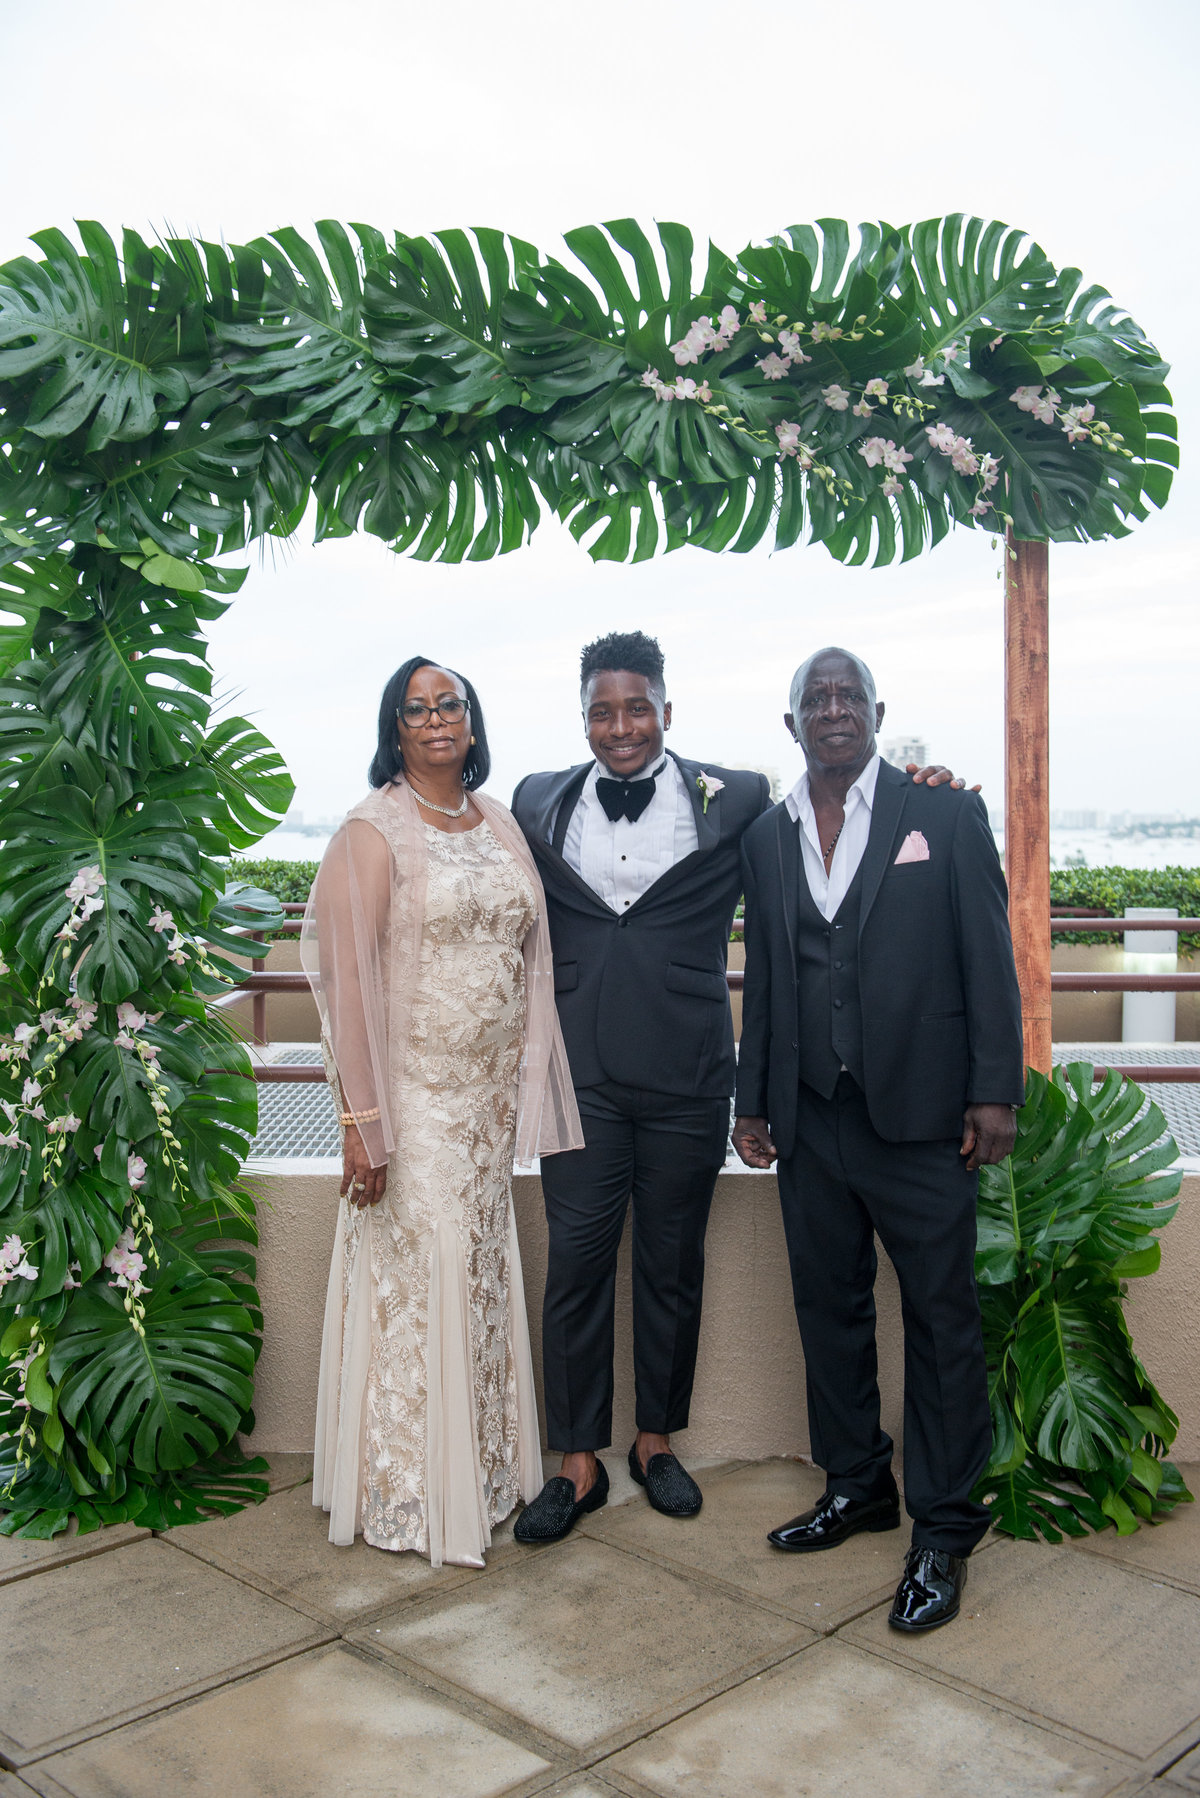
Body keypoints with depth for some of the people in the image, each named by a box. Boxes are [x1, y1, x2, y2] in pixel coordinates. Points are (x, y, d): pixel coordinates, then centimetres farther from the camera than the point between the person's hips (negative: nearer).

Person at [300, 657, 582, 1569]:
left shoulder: (501, 824, 10)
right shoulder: (373, 830, -9)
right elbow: (348, 979, -14)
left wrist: (526, 1081, 9)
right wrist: (360, 1121, -19)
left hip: (492, 1090, 6)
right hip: (413, 1092, -6)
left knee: (483, 1278, 14)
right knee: (417, 1282, 1)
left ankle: (480, 1475, 31)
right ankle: (411, 1500, 20)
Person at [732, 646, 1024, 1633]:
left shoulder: (946, 811, 0)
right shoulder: (768, 837, 11)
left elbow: (988, 957, -3)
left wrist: (996, 1090, -9)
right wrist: (752, 1101, 13)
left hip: (920, 1110, -4)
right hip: (812, 1115, 4)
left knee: (941, 1314, 2)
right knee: (829, 1304, 13)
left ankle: (944, 1530, 16)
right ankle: (857, 1486, 31)